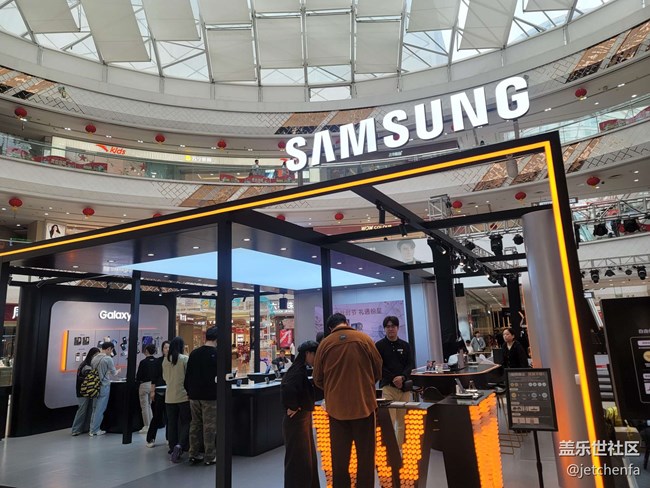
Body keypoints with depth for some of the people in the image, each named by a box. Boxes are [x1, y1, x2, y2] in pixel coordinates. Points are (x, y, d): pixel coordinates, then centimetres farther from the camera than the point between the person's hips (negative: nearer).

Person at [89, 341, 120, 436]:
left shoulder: (94, 358, 4)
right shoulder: (108, 359, -15)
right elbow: (114, 373, -4)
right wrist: (118, 371, 17)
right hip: (104, 386, -7)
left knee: (95, 408, 15)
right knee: (100, 409, 2)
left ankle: (92, 429, 21)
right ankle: (94, 430, 8)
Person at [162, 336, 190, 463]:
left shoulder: (165, 361, 3)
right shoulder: (185, 359, -10)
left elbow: (164, 377, 15)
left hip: (170, 397, 4)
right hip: (184, 396, -4)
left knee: (171, 424, 13)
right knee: (185, 423, 5)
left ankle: (173, 449, 17)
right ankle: (180, 446, -13)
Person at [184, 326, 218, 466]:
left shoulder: (194, 353, 6)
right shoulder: (216, 354, -12)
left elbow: (187, 375, 10)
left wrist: (189, 391, 18)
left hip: (194, 395, 6)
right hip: (210, 396, -6)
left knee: (195, 425, 14)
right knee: (209, 426, 1)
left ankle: (193, 455, 20)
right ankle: (210, 457, 7)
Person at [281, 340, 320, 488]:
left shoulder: (301, 369, 8)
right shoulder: (299, 370, -21)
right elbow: (288, 388, -39)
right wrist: (292, 407, -24)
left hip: (303, 418, 10)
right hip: (297, 420, -10)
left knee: (309, 459, 19)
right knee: (299, 461, 2)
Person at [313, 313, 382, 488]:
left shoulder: (325, 343, -3)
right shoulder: (364, 339, -4)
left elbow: (318, 379, 3)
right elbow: (378, 370, 4)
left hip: (336, 406, 1)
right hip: (363, 403, -1)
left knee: (339, 457, 13)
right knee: (365, 455, 10)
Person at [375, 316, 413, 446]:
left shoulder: (405, 345, 13)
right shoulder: (379, 345, 3)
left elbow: (410, 364, 7)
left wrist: (402, 377, -11)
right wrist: (393, 379, -12)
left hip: (404, 386, 3)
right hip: (387, 386, -3)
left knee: (403, 421, 5)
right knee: (389, 421, -10)